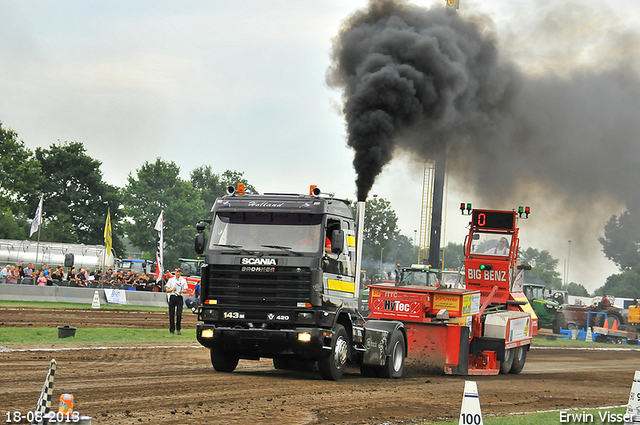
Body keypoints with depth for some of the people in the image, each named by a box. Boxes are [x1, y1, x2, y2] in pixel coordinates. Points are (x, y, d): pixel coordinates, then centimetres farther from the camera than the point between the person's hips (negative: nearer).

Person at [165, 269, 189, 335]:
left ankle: (179, 329, -4)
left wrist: (182, 291, -12)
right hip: (172, 298, 1)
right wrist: (172, 289, -10)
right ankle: (172, 330, 5)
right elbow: (167, 290, 10)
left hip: (179, 298, -1)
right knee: (171, 314, -1)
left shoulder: (183, 280, 12)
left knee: (179, 314, -11)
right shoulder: (171, 280, 13)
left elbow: (185, 291, 10)